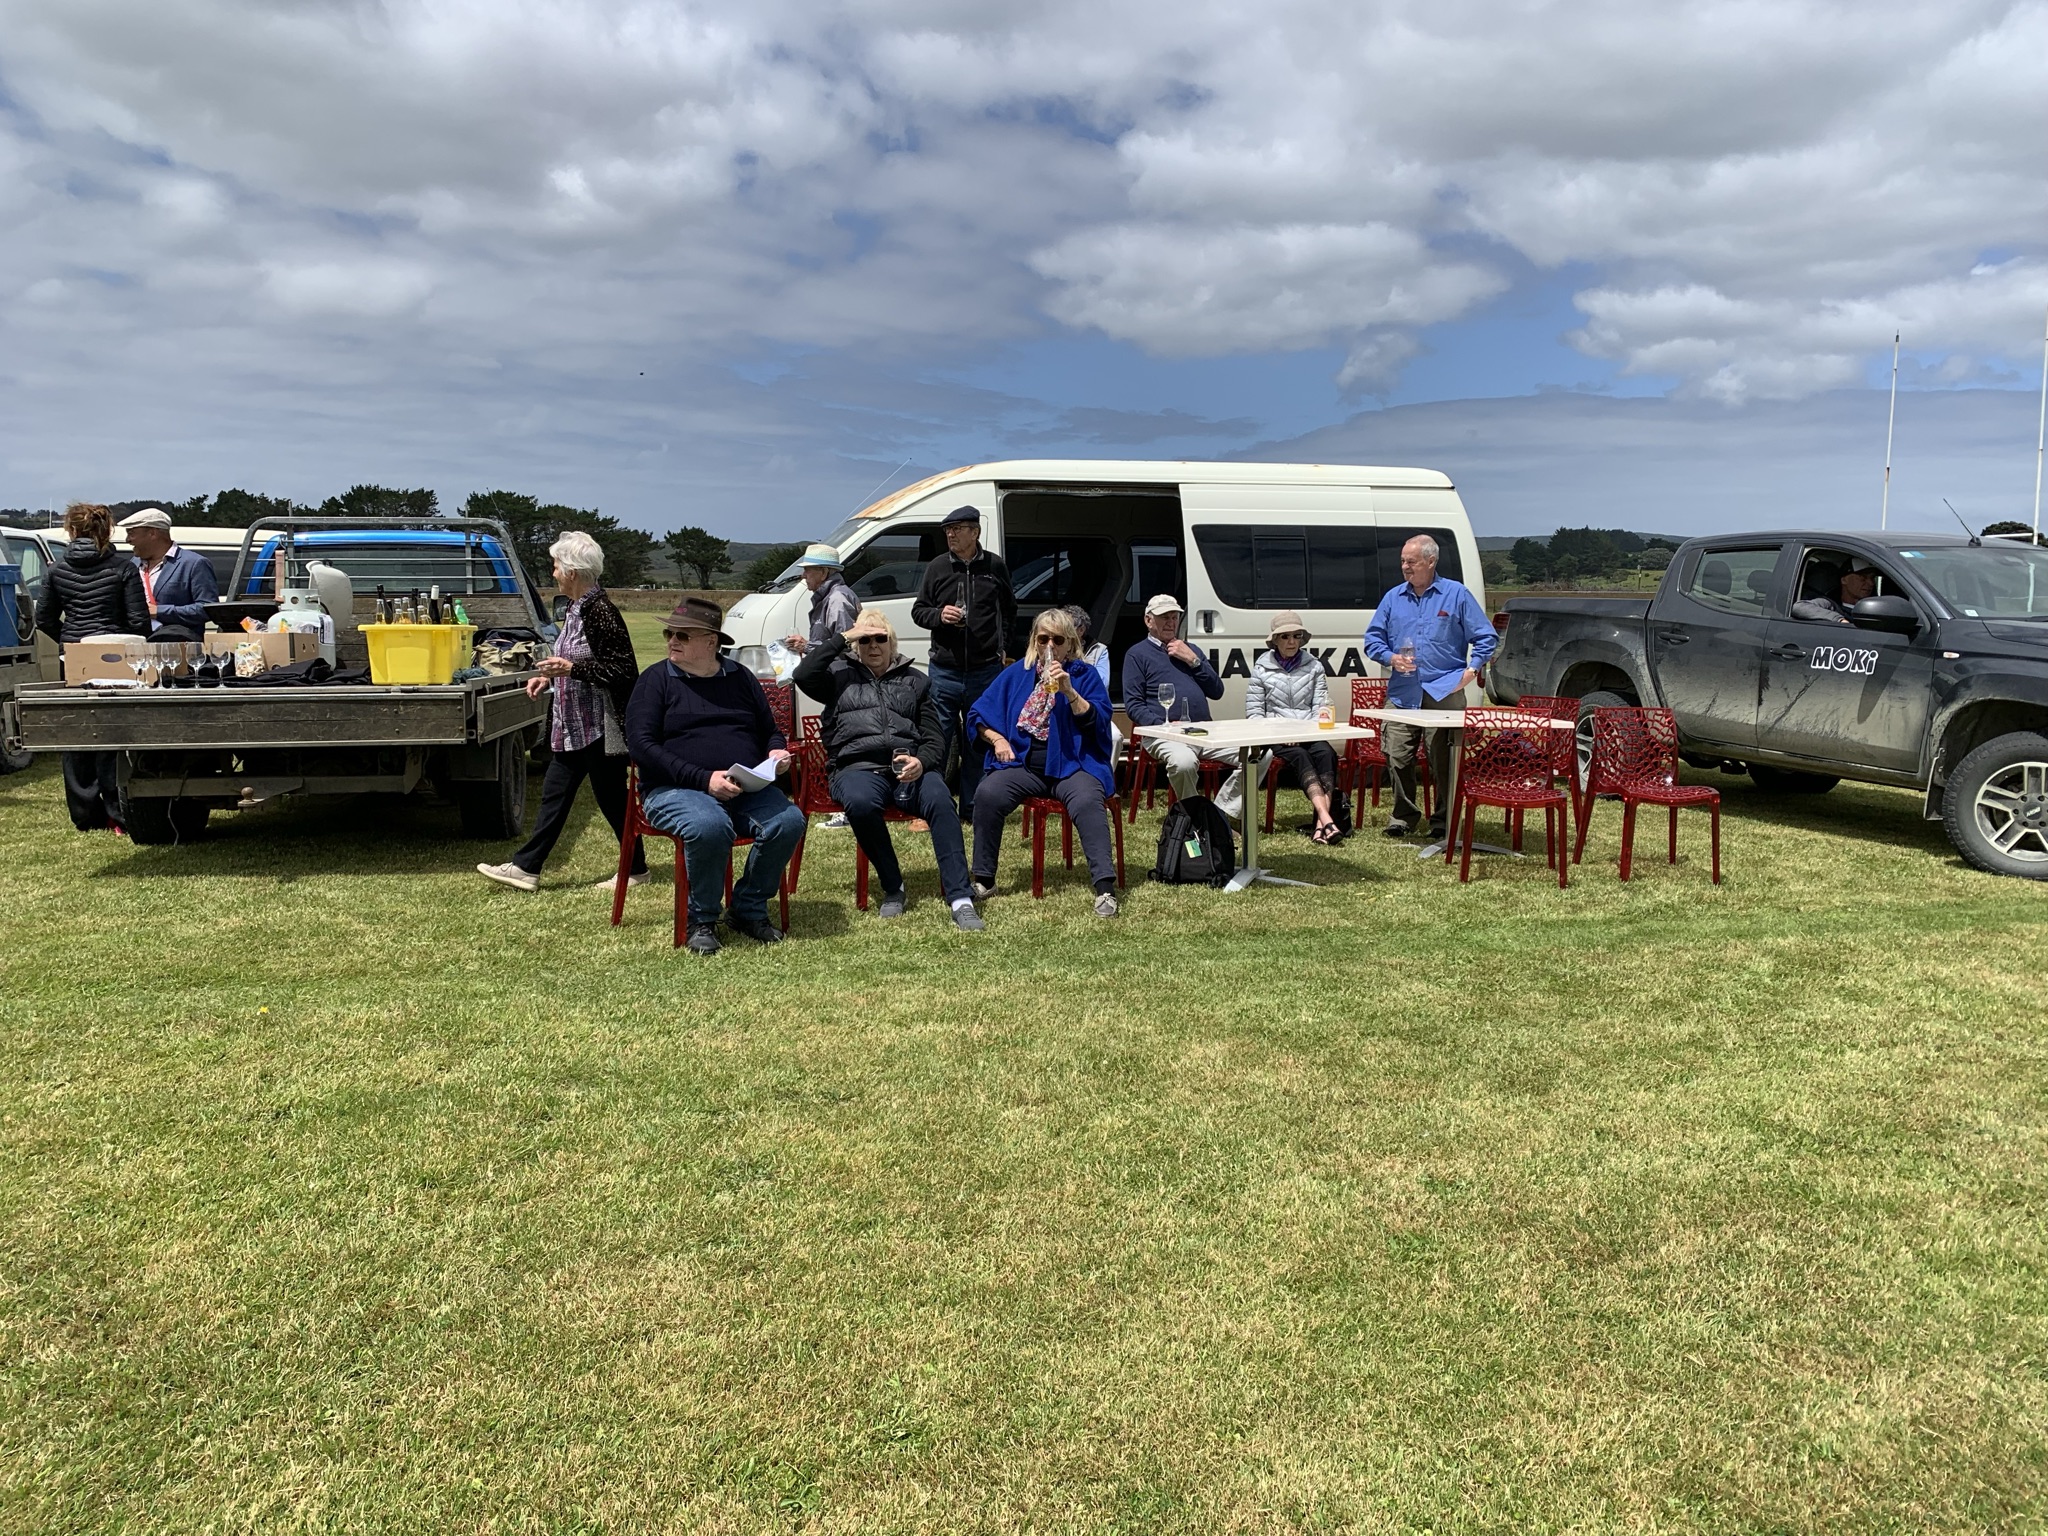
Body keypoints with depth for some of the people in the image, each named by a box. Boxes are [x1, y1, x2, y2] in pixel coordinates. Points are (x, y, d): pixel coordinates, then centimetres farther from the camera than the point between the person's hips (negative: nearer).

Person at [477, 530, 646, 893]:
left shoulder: (600, 611, -19)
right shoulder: (575, 609, 10)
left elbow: (624, 669, -22)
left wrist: (571, 667, -24)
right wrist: (549, 677, 9)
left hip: (599, 727, -10)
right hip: (574, 726, 10)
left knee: (611, 798, 2)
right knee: (554, 794, 12)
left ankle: (636, 870, 16)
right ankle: (525, 867, 18)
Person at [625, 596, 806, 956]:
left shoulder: (741, 677, 17)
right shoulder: (656, 679, 4)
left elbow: (771, 731, 26)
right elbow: (640, 745, -7)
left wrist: (777, 752, -1)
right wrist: (704, 779, -17)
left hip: (747, 790, 4)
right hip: (674, 790, -4)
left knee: (789, 821, -25)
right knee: (710, 826, -37)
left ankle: (748, 909, -4)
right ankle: (701, 920, -12)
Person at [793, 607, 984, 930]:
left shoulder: (914, 680, 21)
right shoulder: (841, 675, 19)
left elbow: (932, 739, 13)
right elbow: (803, 674, -3)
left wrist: (921, 762, -11)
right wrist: (842, 638, 1)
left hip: (909, 767, 1)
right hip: (858, 767, -1)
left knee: (940, 800, -33)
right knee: (861, 802, -38)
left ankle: (961, 900, -37)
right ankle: (893, 890, -21)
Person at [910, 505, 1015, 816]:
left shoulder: (995, 566, 5)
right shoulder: (937, 566, 3)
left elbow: (1009, 610, 20)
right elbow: (918, 611, 9)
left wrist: (1001, 644, 11)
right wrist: (939, 615, -11)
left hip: (985, 671, 1)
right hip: (945, 671, -1)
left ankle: (972, 808, 18)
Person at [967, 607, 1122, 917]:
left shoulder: (1085, 675, 7)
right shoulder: (1015, 674, 15)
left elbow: (1099, 721, -8)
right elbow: (978, 715, 16)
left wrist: (1069, 691, -19)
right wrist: (997, 739, -3)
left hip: (1073, 765, -2)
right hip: (1023, 764, 3)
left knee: (1088, 802, -34)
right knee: (987, 795, -25)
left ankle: (1105, 888, -36)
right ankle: (983, 881, -12)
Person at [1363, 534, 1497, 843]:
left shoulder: (1457, 594, 4)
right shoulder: (1393, 598, 13)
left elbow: (1486, 636, 7)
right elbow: (1373, 638, 15)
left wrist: (1473, 668, -6)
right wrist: (1390, 657, -4)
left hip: (1445, 691, -3)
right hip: (1402, 693, 3)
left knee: (1443, 760, -1)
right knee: (1397, 756, -1)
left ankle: (1444, 820, 10)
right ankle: (1403, 815, 15)